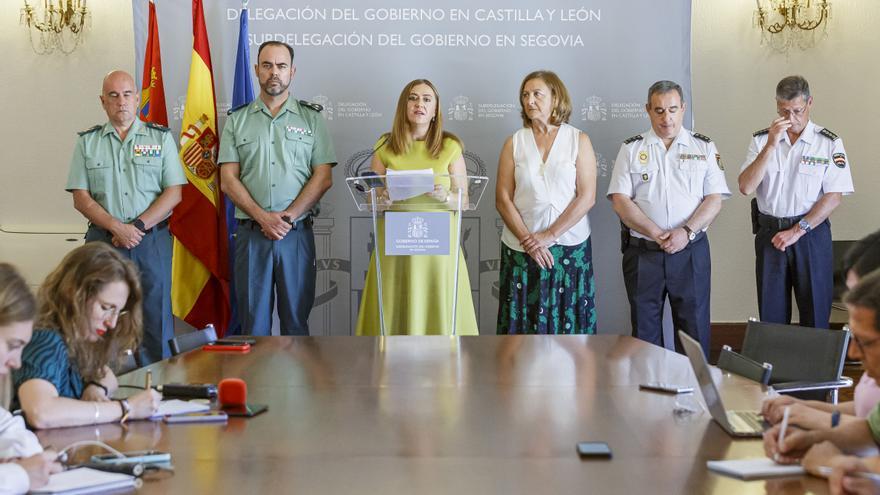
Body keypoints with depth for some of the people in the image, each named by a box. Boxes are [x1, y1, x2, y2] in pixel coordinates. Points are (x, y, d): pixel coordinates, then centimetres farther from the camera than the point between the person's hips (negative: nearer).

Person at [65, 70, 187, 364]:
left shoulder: (161, 138, 7)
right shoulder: (87, 141, 10)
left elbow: (173, 193, 0)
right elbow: (81, 198, 3)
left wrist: (138, 226, -12)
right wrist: (116, 227, -12)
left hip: (152, 240, -1)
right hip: (103, 240, 1)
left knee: (155, 316, -1)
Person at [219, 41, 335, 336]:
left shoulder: (311, 118, 9)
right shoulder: (237, 120, 10)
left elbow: (323, 178, 1)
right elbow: (228, 180, 3)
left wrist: (288, 217, -11)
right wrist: (263, 217, -12)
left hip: (297, 234, 0)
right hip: (251, 234, 1)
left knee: (296, 319, 3)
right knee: (253, 321, 3)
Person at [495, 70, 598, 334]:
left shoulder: (579, 140, 3)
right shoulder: (514, 142, 7)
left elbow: (587, 197, -5)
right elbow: (503, 199, 2)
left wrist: (549, 236, -11)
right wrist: (528, 239, -9)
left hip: (570, 246, -1)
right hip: (521, 250, 1)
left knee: (568, 322, -1)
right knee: (523, 324, 0)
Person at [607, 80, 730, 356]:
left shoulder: (704, 147, 7)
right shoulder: (631, 149, 6)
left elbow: (715, 198, 0)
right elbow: (620, 199, -2)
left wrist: (687, 232, -16)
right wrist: (657, 234, -13)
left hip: (691, 251, 0)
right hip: (642, 251, 0)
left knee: (694, 327, 3)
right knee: (645, 329, 6)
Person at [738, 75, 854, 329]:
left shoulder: (829, 143, -3)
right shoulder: (760, 140, 2)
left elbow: (834, 196, -7)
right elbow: (746, 187, -8)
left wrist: (797, 231, -12)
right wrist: (771, 146, -16)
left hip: (811, 233, -2)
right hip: (770, 233, 2)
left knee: (815, 311, 4)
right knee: (771, 314, 7)